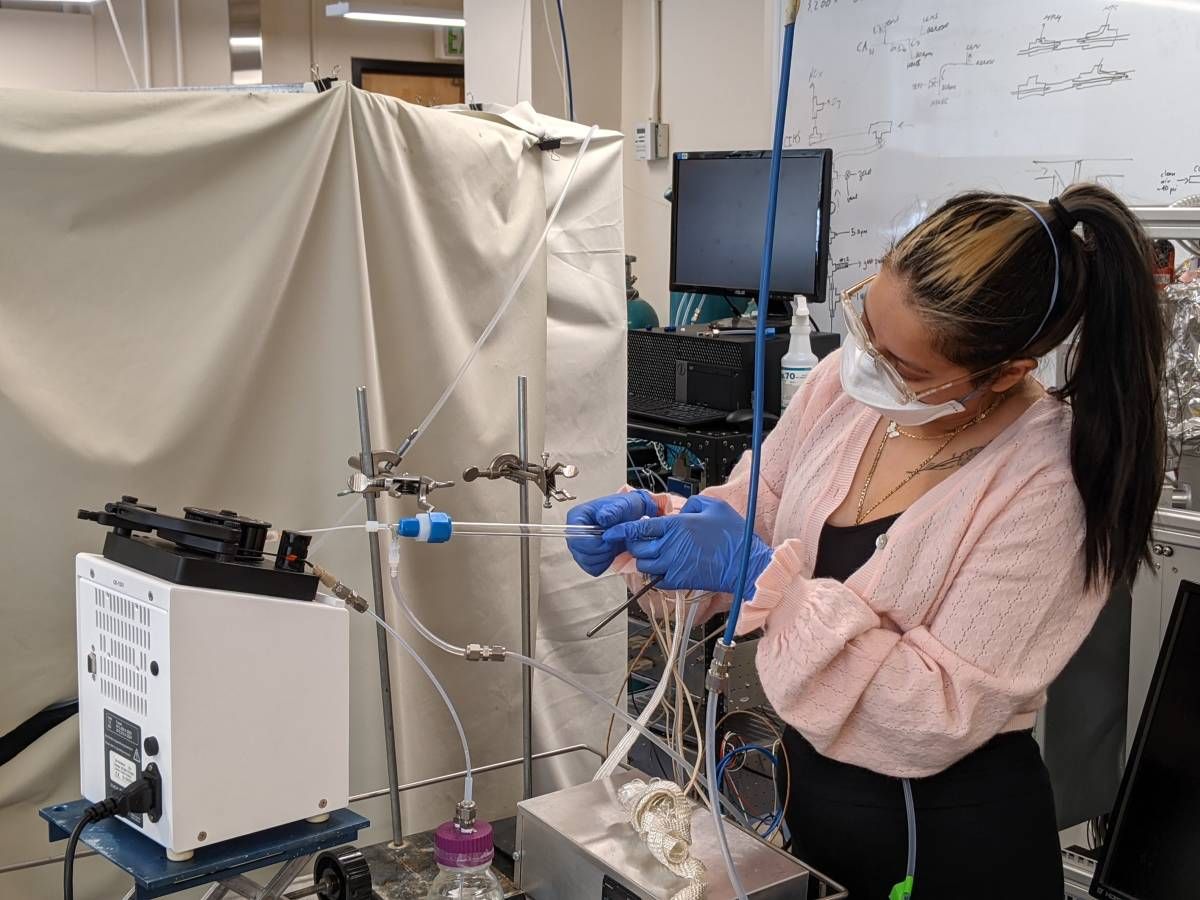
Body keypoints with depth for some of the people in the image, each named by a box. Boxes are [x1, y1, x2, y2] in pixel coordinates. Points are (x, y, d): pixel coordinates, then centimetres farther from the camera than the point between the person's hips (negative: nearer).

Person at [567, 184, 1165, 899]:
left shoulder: (1050, 482, -25)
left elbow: (939, 714, -26)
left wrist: (762, 574, -29)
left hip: (949, 841, -5)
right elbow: (759, 505, 5)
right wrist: (657, 519, -16)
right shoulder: (849, 380, -9)